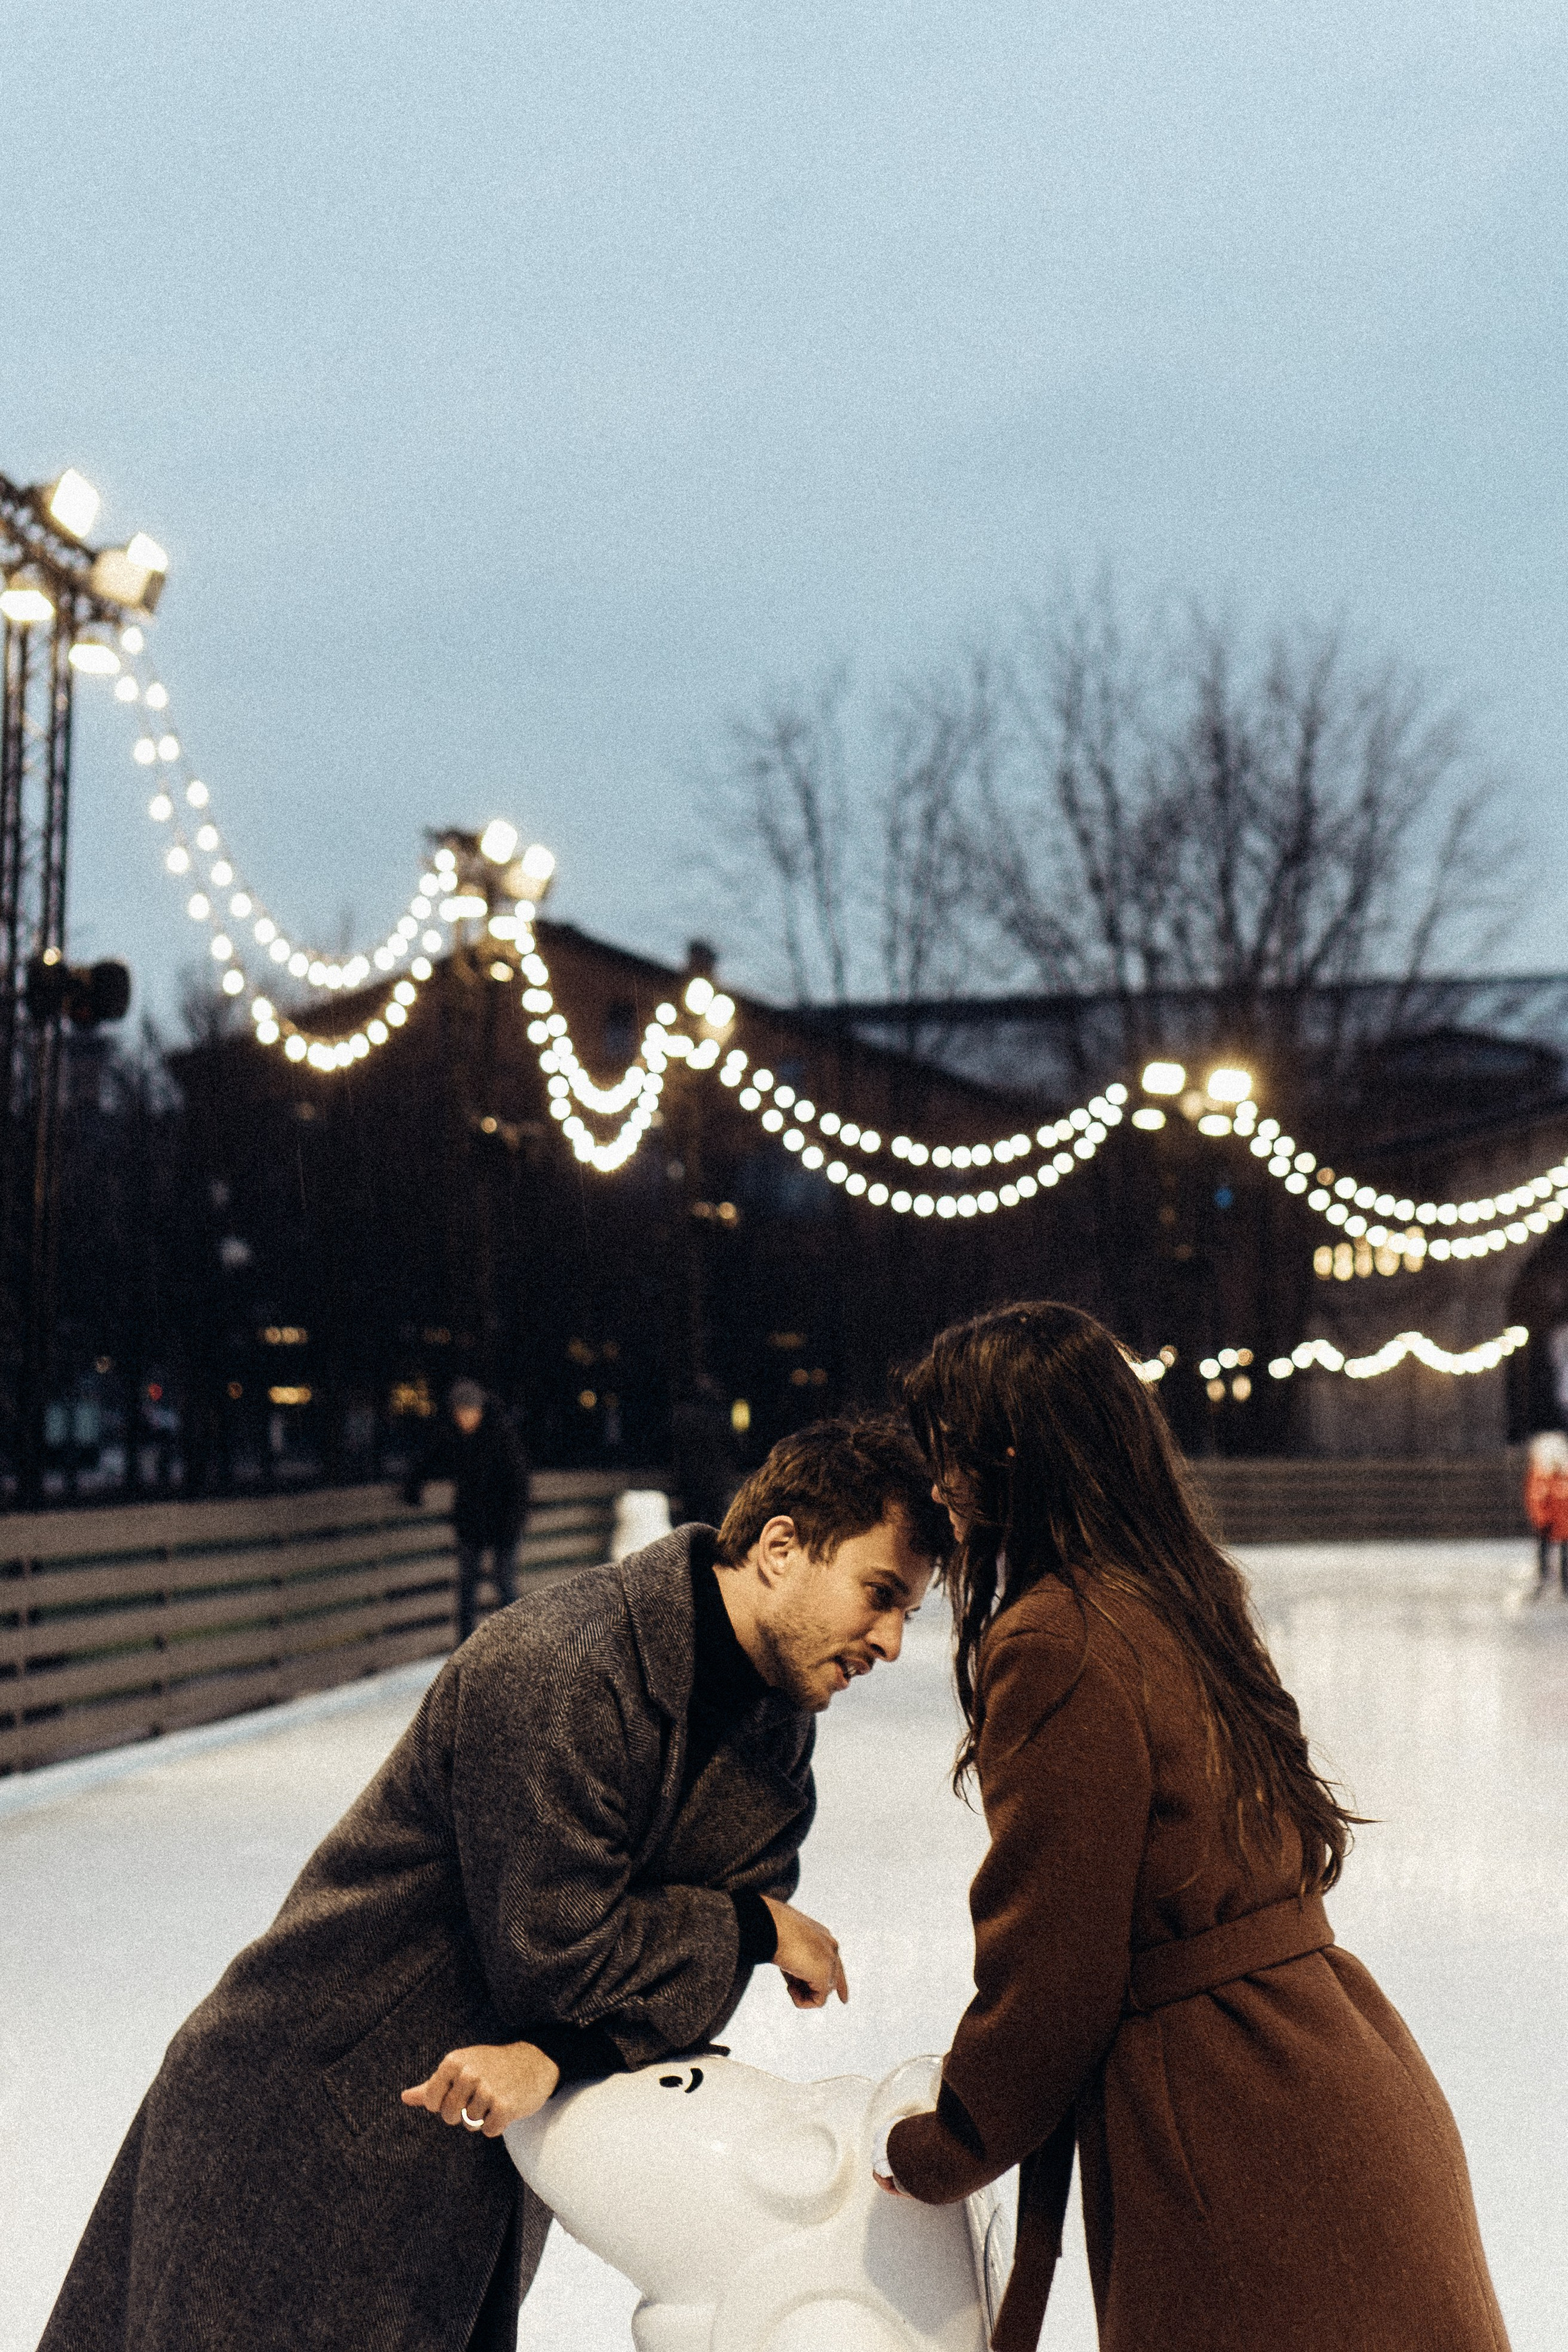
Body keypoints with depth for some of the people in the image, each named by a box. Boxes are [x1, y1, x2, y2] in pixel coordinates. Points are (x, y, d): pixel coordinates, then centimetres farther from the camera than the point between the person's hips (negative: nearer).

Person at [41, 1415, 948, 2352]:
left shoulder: (778, 1727, 1)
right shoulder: (557, 1673, -27)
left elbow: (694, 1967, -7)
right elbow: (558, 1951, -26)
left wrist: (553, 2055, -24)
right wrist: (757, 1927, -15)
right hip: (316, 2123, -7)